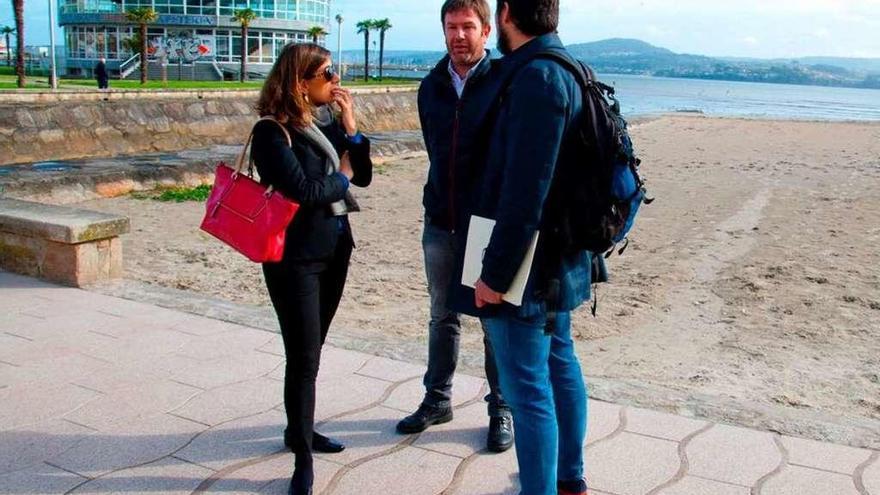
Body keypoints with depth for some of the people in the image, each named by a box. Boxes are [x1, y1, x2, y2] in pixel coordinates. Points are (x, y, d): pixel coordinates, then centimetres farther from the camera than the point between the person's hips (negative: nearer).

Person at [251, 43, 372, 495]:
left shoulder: (328, 121, 7)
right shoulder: (272, 131, -13)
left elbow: (363, 175, 7)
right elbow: (301, 190, -23)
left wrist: (350, 126, -5)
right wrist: (341, 178, -6)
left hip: (334, 248, 7)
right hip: (295, 256, -7)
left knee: (311, 350, 18)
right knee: (303, 357, -3)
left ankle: (300, 428, 35)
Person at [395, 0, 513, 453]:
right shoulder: (431, 87, 7)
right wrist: (442, 198, 14)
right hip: (440, 221, 5)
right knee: (442, 317, 15)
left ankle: (502, 409, 20)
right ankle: (437, 399, 30)